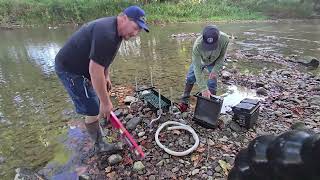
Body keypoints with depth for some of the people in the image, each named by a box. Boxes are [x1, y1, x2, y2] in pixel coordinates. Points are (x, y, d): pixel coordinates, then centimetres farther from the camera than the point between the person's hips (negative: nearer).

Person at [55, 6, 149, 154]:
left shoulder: (115, 29, 2)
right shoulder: (106, 34, -31)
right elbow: (95, 70, -33)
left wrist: (106, 77, 16)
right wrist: (106, 102, -26)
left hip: (81, 67, 10)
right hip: (70, 69, -10)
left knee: (98, 102, 20)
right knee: (93, 110, -4)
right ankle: (100, 146, 17)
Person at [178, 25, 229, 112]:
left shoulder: (224, 39, -38)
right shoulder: (197, 45, -43)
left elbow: (222, 56, -16)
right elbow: (197, 68, -40)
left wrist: (215, 70, -25)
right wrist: (203, 88, -42)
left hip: (214, 63, 0)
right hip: (199, 61, 0)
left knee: (212, 84, -7)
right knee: (190, 79, 4)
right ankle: (184, 101, 21)